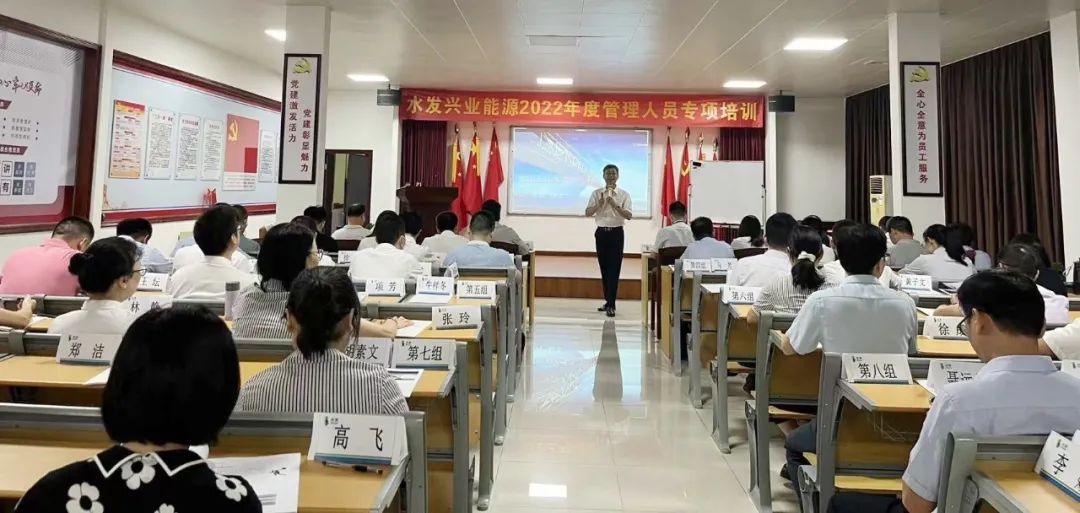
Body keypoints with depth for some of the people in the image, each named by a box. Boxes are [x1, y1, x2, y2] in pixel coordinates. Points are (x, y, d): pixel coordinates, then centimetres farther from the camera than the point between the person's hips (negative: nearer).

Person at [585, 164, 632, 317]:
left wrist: (615, 205, -20)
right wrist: (599, 203, -17)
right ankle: (608, 300, 20)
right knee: (604, 269, 9)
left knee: (614, 269, -6)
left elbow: (629, 215, -8)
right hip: (601, 232, 3)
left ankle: (611, 305, -6)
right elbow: (587, 213, -2)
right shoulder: (596, 193, 6)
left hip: (616, 233, -3)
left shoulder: (624, 194, 0)